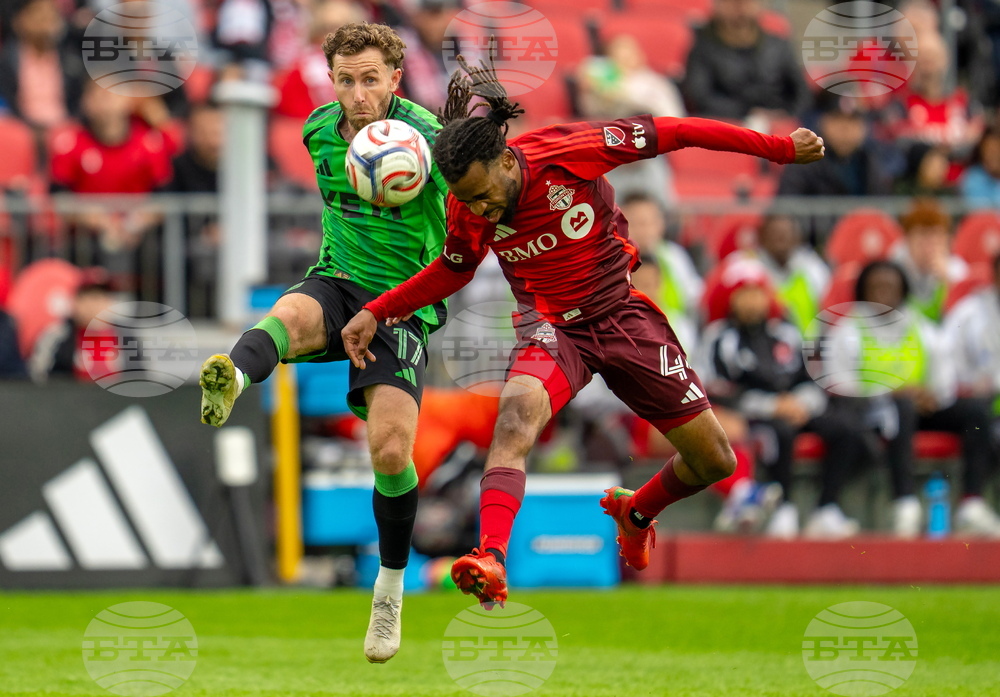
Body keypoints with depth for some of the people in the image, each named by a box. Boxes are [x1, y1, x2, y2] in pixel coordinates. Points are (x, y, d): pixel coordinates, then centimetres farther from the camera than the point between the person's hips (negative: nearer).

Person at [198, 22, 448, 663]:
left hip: (404, 304, -3)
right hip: (338, 283, 3)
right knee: (291, 314, -34)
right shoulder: (320, 132, 3)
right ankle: (230, 381, -69)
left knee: (392, 447, -15)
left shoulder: (427, 138, -14)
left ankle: (391, 588, 8)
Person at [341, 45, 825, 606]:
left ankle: (636, 512, 37)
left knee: (715, 462, 4)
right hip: (552, 329, 0)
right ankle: (491, 562, -49)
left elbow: (670, 134, -13)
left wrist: (781, 149, -9)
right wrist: (376, 312, 0)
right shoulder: (466, 211, -12)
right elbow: (454, 270, 11)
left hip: (625, 315, 0)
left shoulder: (570, 152, -23)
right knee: (518, 412, -35)